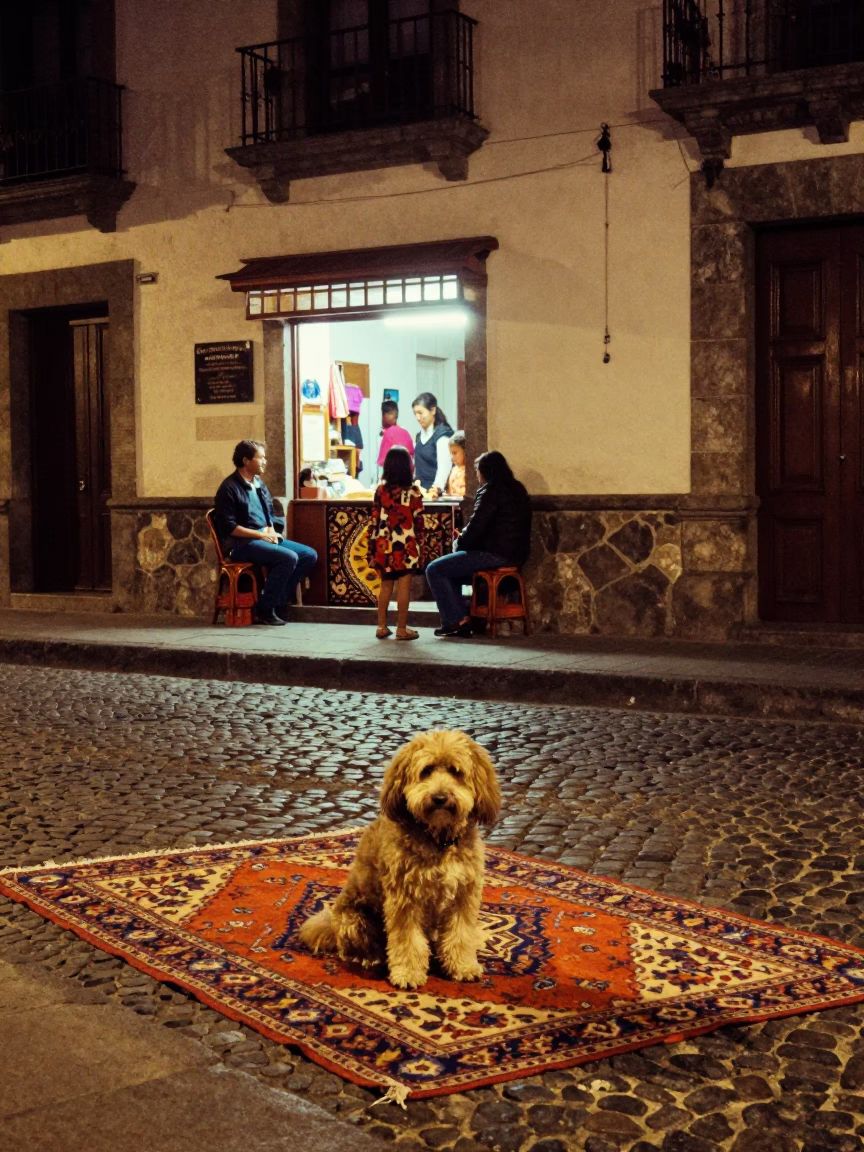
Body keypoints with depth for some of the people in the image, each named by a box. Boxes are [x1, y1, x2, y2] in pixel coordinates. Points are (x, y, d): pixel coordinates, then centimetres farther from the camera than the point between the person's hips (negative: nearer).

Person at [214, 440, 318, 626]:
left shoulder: (259, 484, 16)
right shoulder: (229, 488, -9)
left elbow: (270, 515, 23)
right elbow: (229, 527, -16)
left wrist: (271, 530, 0)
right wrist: (260, 535, -18)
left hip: (265, 539, 9)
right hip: (241, 544, -8)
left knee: (309, 555, -6)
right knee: (288, 558, -29)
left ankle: (278, 597, -5)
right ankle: (265, 609, -19)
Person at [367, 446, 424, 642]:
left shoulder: (380, 490, 0)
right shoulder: (413, 491, -6)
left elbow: (374, 522, 1)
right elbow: (418, 522, -5)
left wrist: (372, 550, 6)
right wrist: (420, 546, 5)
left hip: (384, 546, 3)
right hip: (406, 546, -3)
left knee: (385, 586, 15)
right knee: (404, 587, 2)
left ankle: (382, 627, 17)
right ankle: (402, 629, 3)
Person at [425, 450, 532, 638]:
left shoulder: (491, 491, -13)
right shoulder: (517, 489, 16)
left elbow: (476, 527, -17)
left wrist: (459, 543, 2)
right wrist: (463, 539, 16)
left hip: (496, 555, -10)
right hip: (514, 555, 10)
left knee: (434, 570, -4)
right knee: (450, 570, 25)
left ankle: (456, 621, -3)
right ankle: (461, 619, 18)